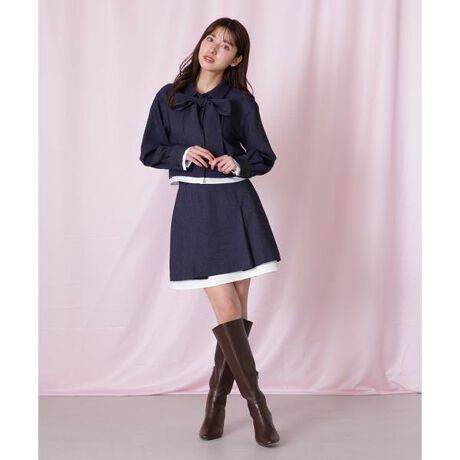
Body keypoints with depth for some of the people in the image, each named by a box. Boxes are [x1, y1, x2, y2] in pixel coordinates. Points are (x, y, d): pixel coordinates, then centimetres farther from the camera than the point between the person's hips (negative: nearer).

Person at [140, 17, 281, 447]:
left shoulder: (241, 101, 5)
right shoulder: (169, 97, 7)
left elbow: (265, 157, 9)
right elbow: (150, 152, 10)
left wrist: (239, 163, -11)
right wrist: (183, 154, -8)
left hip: (236, 204, 1)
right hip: (194, 207, -1)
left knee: (236, 312, 3)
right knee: (227, 310, -6)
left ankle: (216, 403, 19)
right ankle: (257, 405, 5)